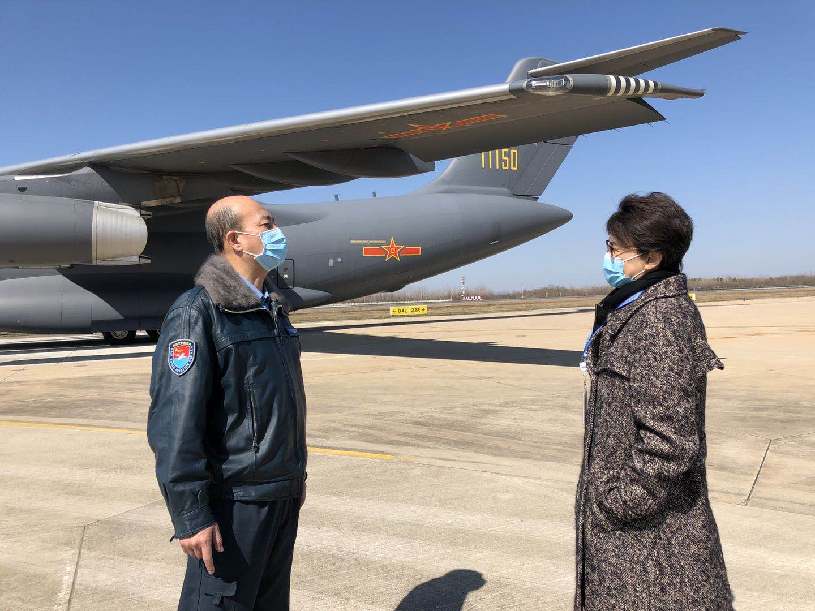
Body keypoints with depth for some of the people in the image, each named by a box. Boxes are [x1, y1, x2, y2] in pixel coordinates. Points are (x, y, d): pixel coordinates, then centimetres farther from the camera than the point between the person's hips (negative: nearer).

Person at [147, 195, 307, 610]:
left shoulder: (272, 308, 11)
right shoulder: (197, 312, -16)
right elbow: (173, 423, -20)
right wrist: (190, 515, -20)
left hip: (282, 496, 8)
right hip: (233, 502, -8)